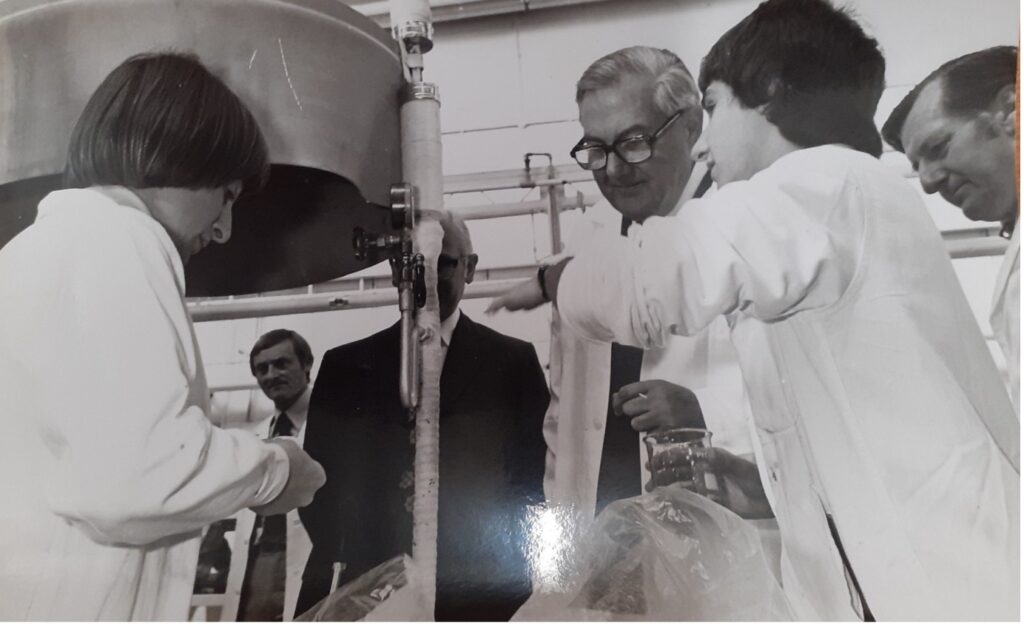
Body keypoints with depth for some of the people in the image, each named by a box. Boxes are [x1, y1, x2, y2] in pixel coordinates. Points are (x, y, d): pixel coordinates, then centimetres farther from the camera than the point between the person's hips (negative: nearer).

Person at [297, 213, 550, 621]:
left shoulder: (513, 362, 5)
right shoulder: (345, 365, 10)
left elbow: (529, 482, 2)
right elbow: (321, 482, 8)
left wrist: (509, 582, -9)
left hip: (481, 590, -1)